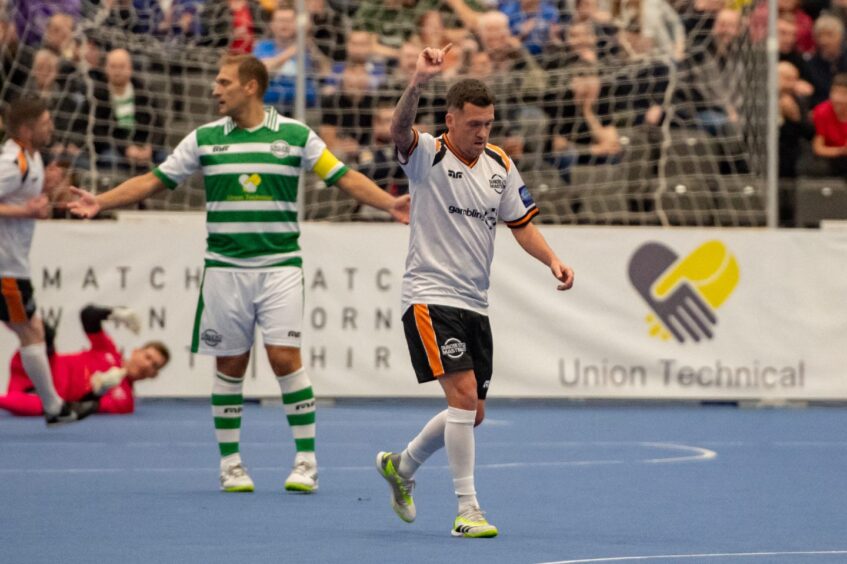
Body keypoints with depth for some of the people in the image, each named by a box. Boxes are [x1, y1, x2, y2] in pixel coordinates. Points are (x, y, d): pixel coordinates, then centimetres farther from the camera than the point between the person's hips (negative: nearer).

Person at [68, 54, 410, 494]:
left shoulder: (295, 136, 2)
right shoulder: (204, 139, 6)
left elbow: (345, 178, 3)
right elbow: (154, 180, 8)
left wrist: (390, 203, -10)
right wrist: (100, 202, -1)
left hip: (279, 265, -2)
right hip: (224, 268, 2)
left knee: (285, 358, -11)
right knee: (230, 364, 4)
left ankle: (306, 459, -3)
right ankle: (230, 462, 13)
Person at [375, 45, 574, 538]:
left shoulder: (500, 166, 8)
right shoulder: (428, 155, -9)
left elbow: (521, 223, 15)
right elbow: (399, 129, -30)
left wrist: (552, 260, -3)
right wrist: (419, 82, -48)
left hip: (474, 303, 7)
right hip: (431, 298, -7)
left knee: (472, 413, 12)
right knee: (464, 395, -18)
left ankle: (401, 466, 36)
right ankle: (467, 510, -13)